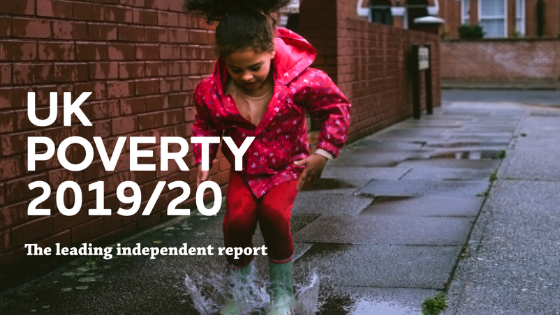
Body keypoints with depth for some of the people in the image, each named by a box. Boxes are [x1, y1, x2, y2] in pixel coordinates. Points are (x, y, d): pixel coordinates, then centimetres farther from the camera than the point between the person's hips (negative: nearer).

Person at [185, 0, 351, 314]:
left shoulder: (302, 80, -26)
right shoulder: (211, 91, -19)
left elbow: (338, 106, -7)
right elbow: (205, 124, 7)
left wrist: (323, 153, -12)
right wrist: (203, 161, -7)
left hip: (287, 168, -2)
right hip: (244, 171, 2)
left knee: (273, 213, -30)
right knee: (237, 220, -24)